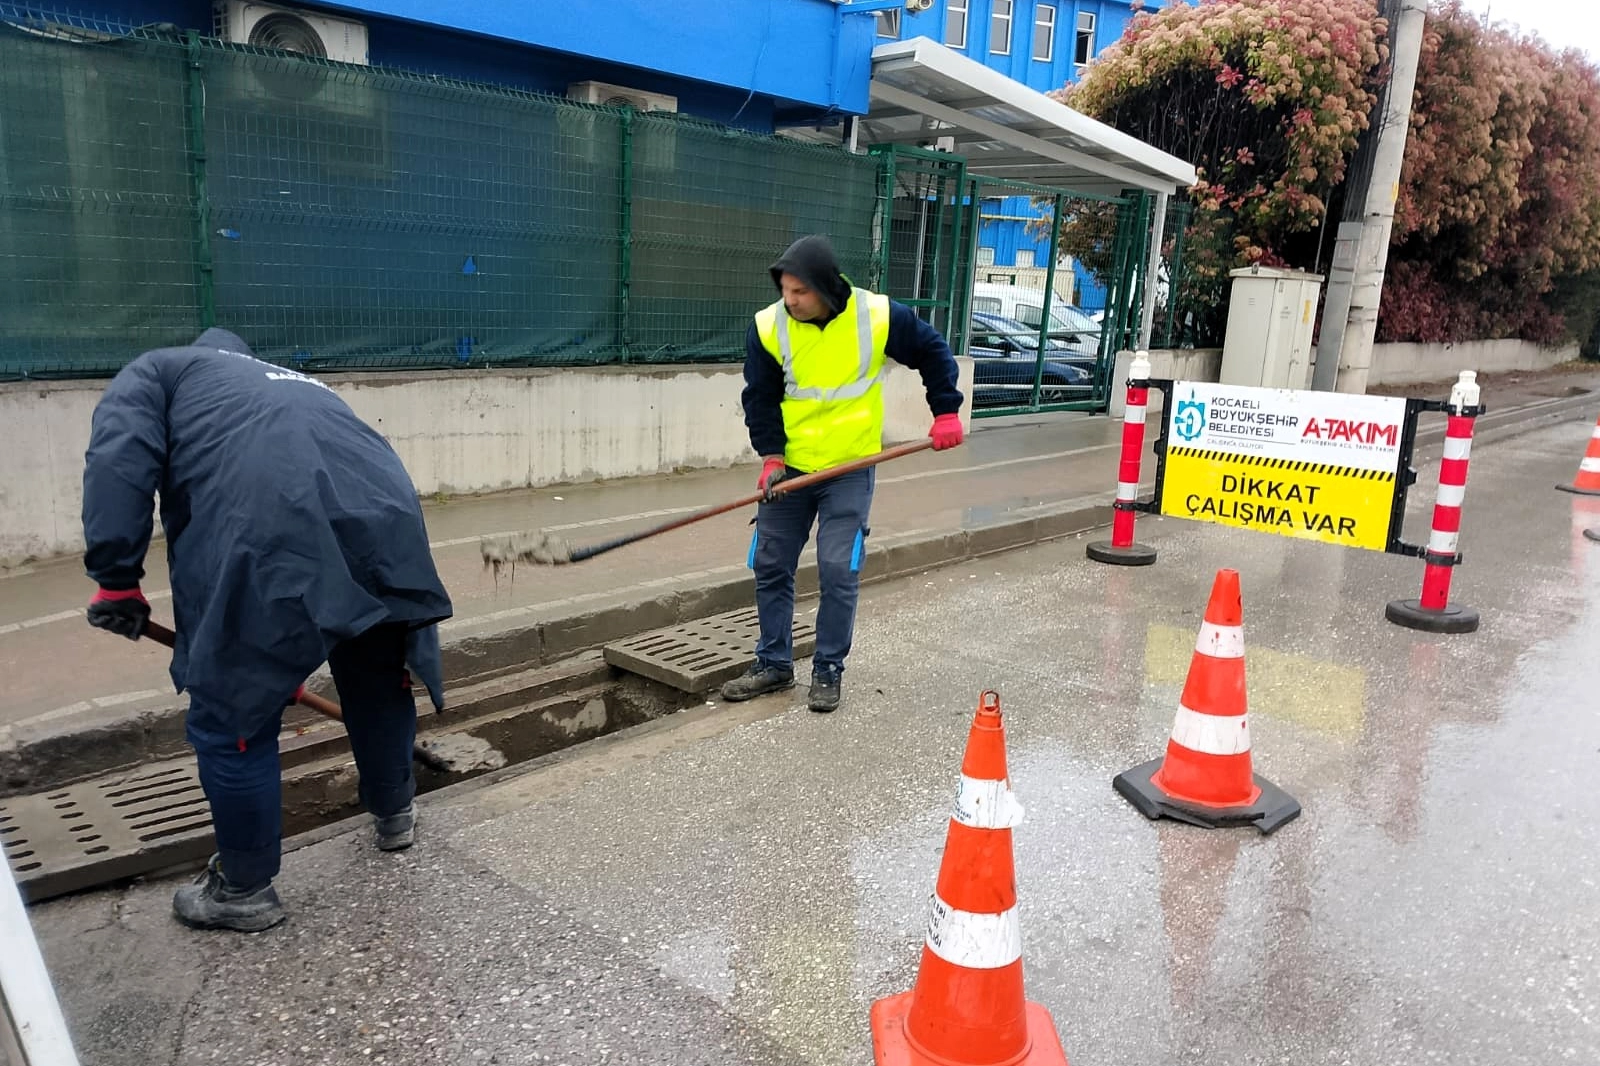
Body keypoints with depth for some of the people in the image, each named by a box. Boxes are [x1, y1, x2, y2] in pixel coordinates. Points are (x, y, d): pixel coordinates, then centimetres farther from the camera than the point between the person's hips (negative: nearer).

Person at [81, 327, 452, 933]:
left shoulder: (158, 371, 28)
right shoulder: (300, 387, 42)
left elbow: (119, 460, 4)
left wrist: (116, 579, 6)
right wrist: (291, 662, 53)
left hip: (270, 541, -5)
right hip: (385, 524, 6)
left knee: (231, 718, 14)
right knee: (382, 683, 29)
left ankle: (244, 890, 30)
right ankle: (395, 815, 50)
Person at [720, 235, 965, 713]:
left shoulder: (879, 316, -12)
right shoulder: (768, 328, -10)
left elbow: (933, 352, 3)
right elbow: (761, 398, -4)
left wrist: (946, 411, 1)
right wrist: (771, 455, -15)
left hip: (850, 469, -2)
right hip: (790, 468, 2)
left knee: (838, 572, -5)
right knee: (770, 566, 6)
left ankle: (828, 671, 12)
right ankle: (774, 664, 22)